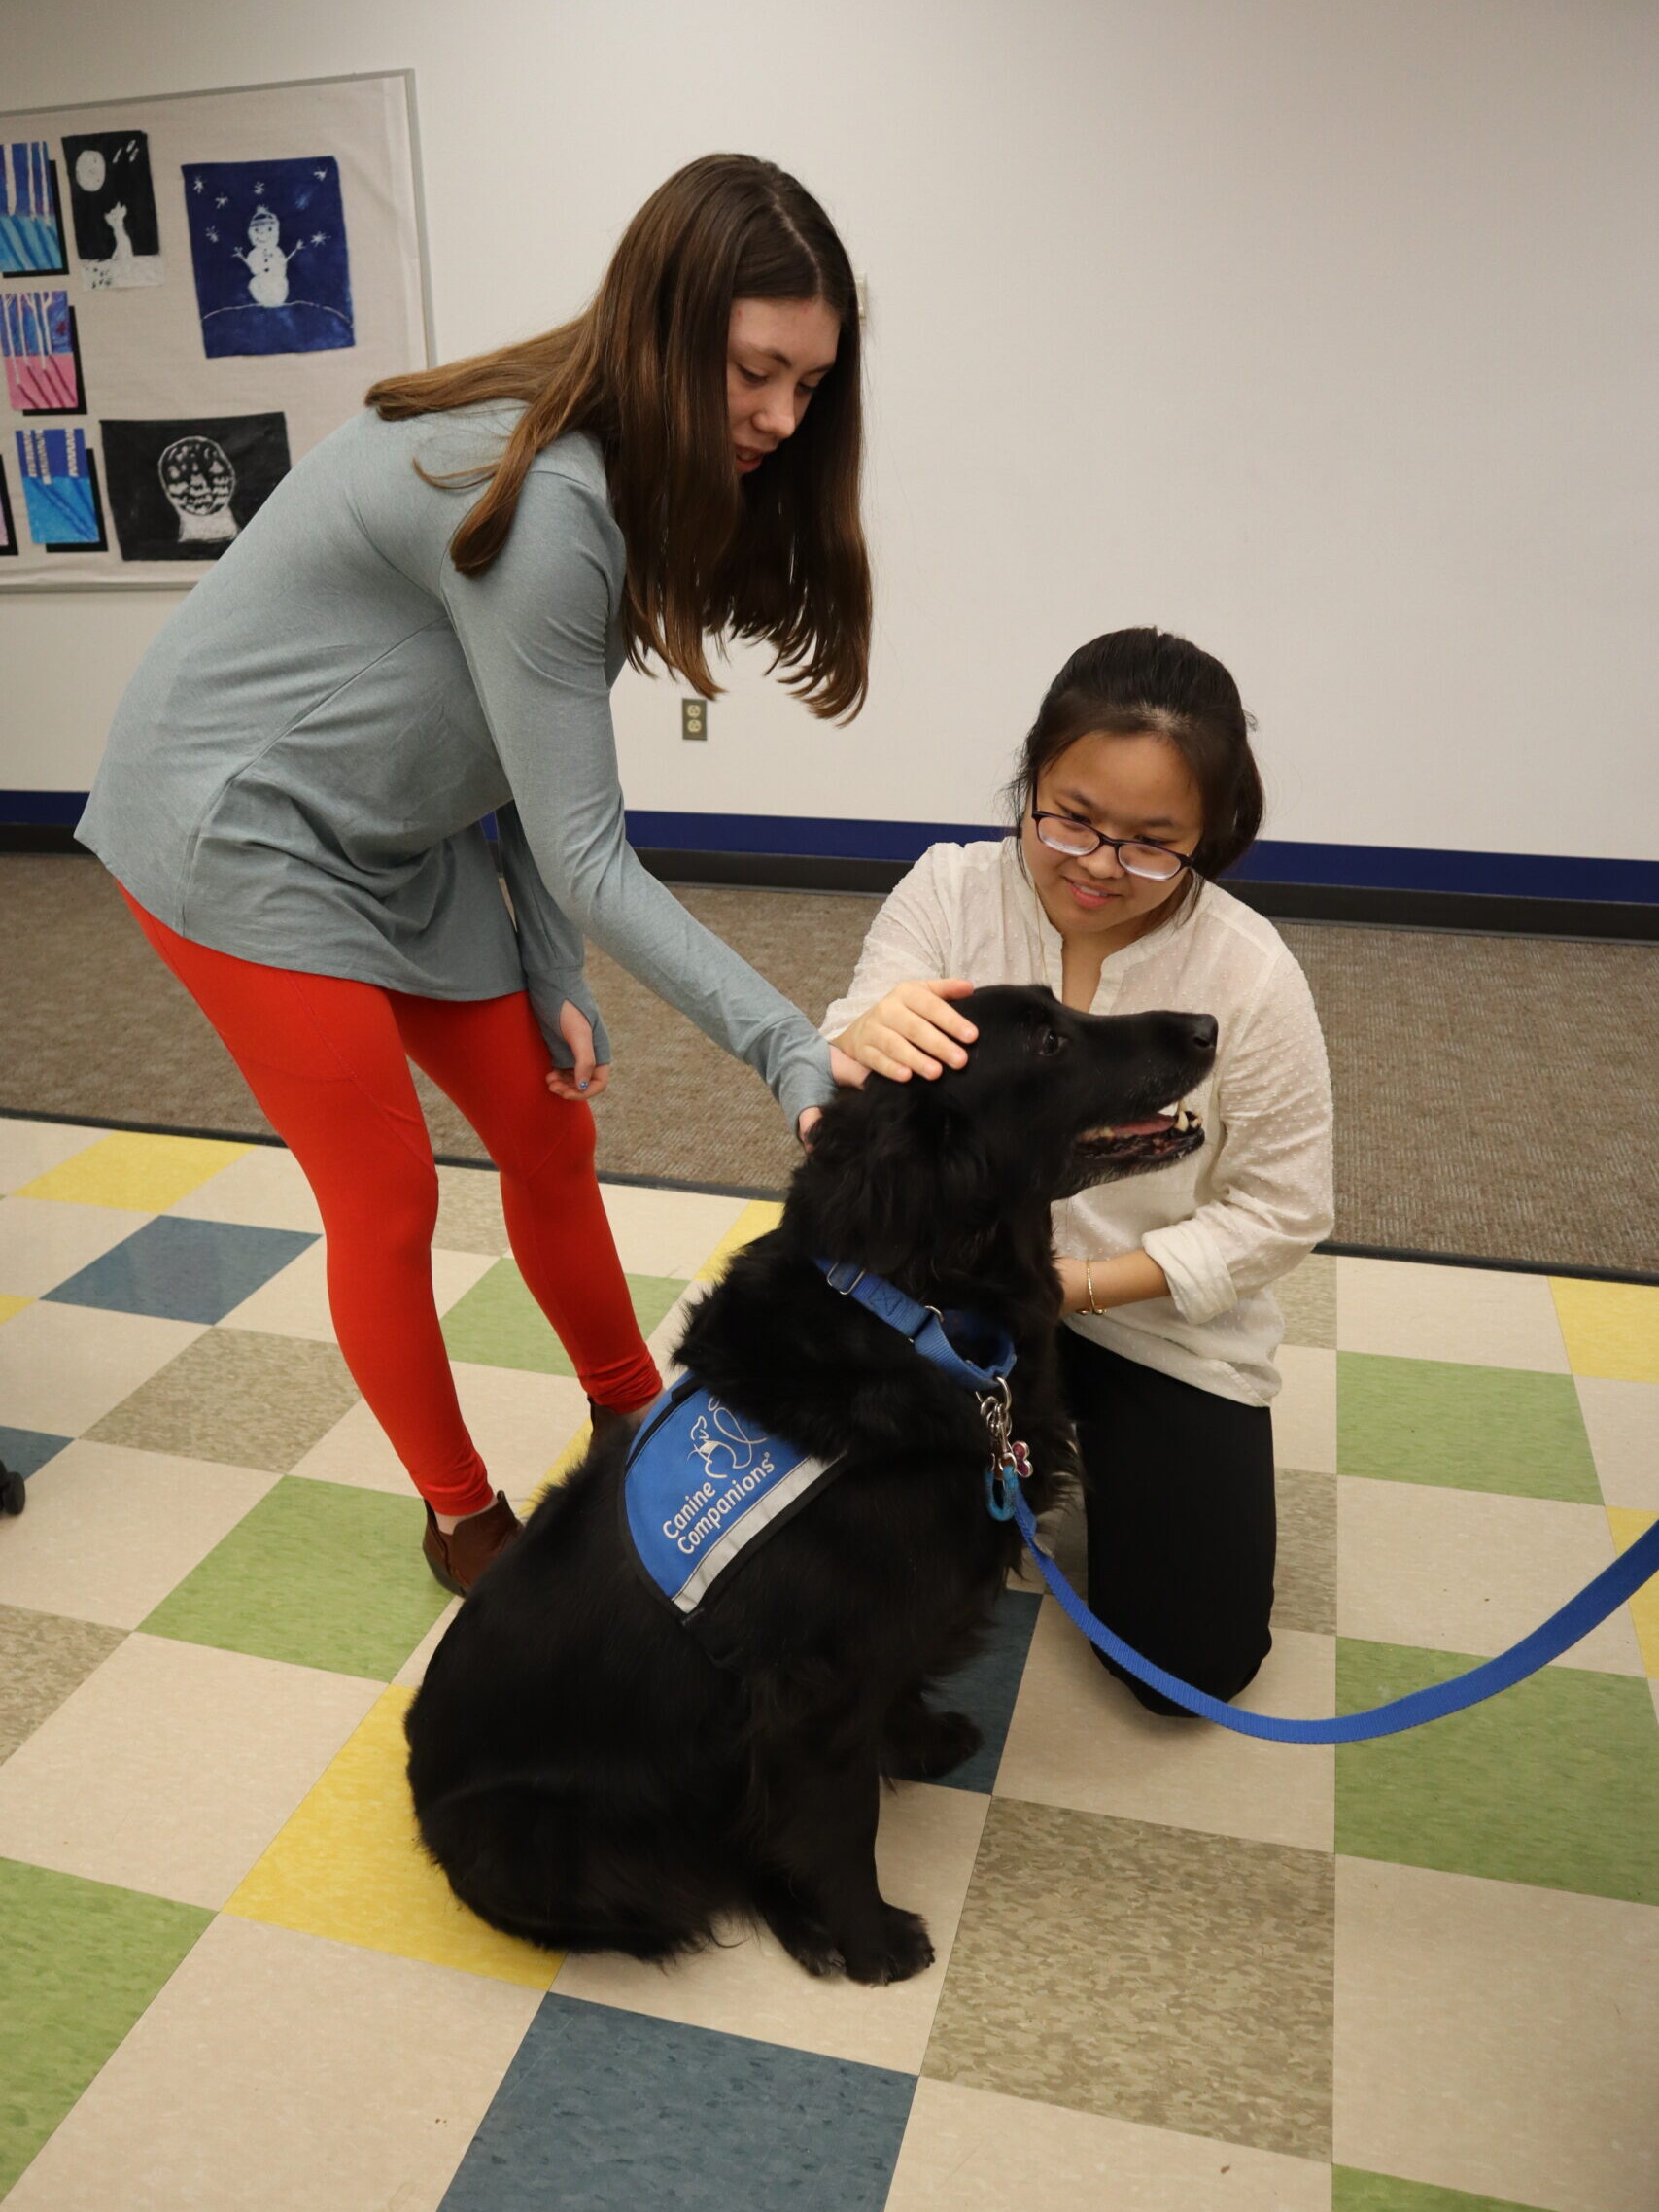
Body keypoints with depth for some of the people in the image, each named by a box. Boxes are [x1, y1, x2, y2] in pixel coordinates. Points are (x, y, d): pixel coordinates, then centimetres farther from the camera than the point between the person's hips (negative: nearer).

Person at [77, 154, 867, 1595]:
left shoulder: (627, 470, -2)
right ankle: (464, 1518, 22)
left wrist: (556, 979, -3)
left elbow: (541, 754, 0)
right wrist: (790, 1047, -30)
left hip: (401, 837, 8)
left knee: (548, 1132, 11)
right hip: (244, 827, -8)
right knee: (388, 1199, -1)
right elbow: (585, 851, -29)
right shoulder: (541, 499, -30)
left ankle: (637, 1424, 32)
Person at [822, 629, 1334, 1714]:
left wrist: (1076, 1283, -21)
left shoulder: (1253, 974, -19)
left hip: (1165, 1323, 0)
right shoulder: (951, 890, -15)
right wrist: (863, 1043, -47)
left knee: (1192, 1658, -1)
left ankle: (1097, 1440, 28)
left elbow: (1281, 1210, -12)